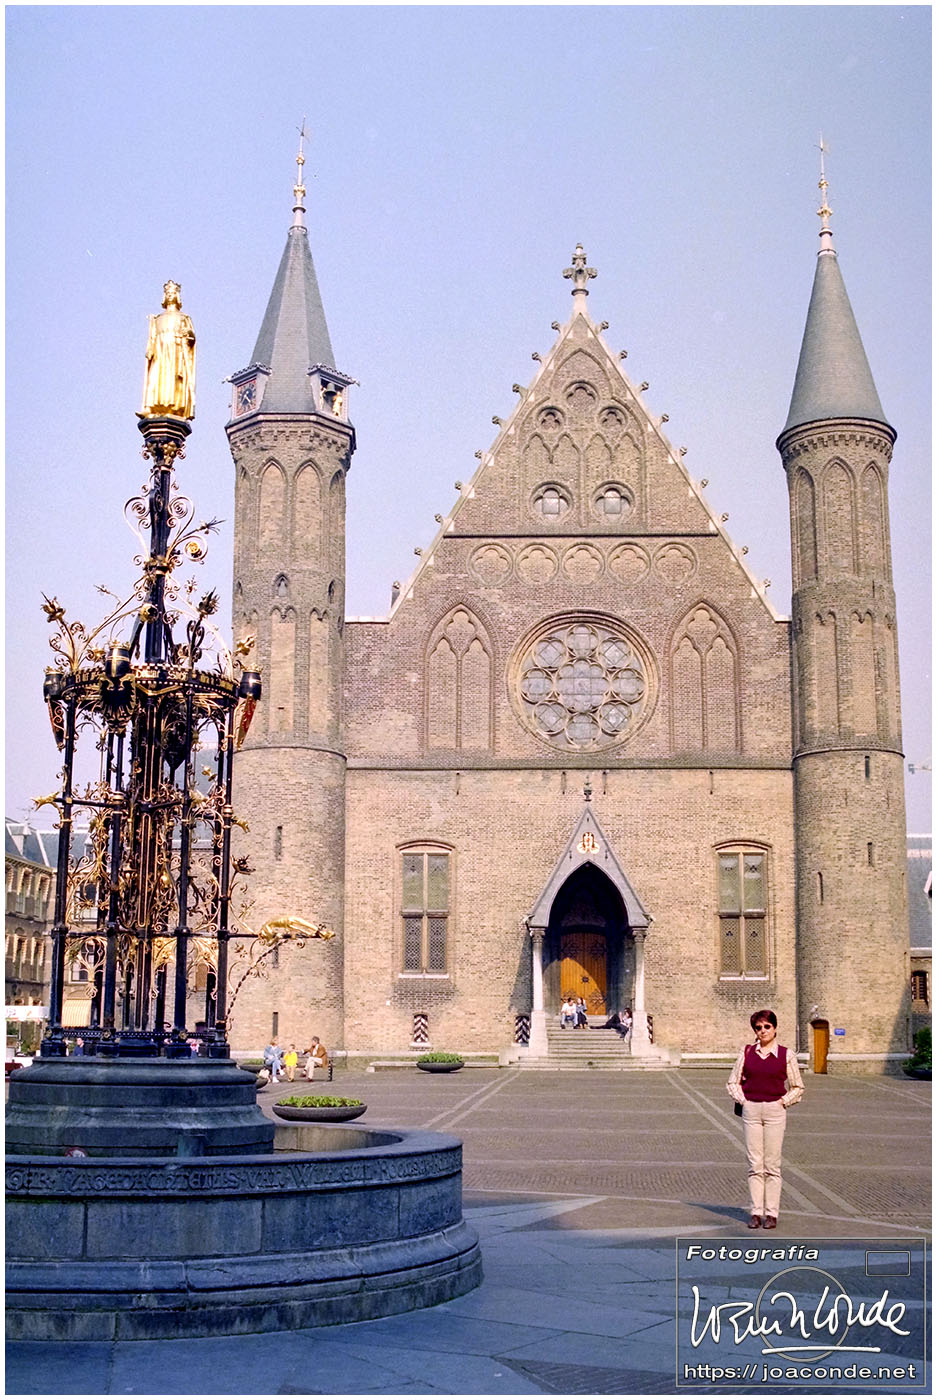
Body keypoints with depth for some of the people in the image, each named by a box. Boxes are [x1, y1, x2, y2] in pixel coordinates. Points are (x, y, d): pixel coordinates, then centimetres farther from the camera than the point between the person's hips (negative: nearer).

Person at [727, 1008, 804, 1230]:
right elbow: (732, 1083, 12)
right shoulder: (746, 1052, 6)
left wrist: (782, 1102, -2)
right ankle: (756, 1212, 8)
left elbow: (798, 1087, 9)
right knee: (755, 1164, 3)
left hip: (775, 1111, -1)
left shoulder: (785, 1055, 2)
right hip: (750, 1110, 1)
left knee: (772, 1165, 0)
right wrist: (743, 1101, 0)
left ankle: (771, 1213, 6)